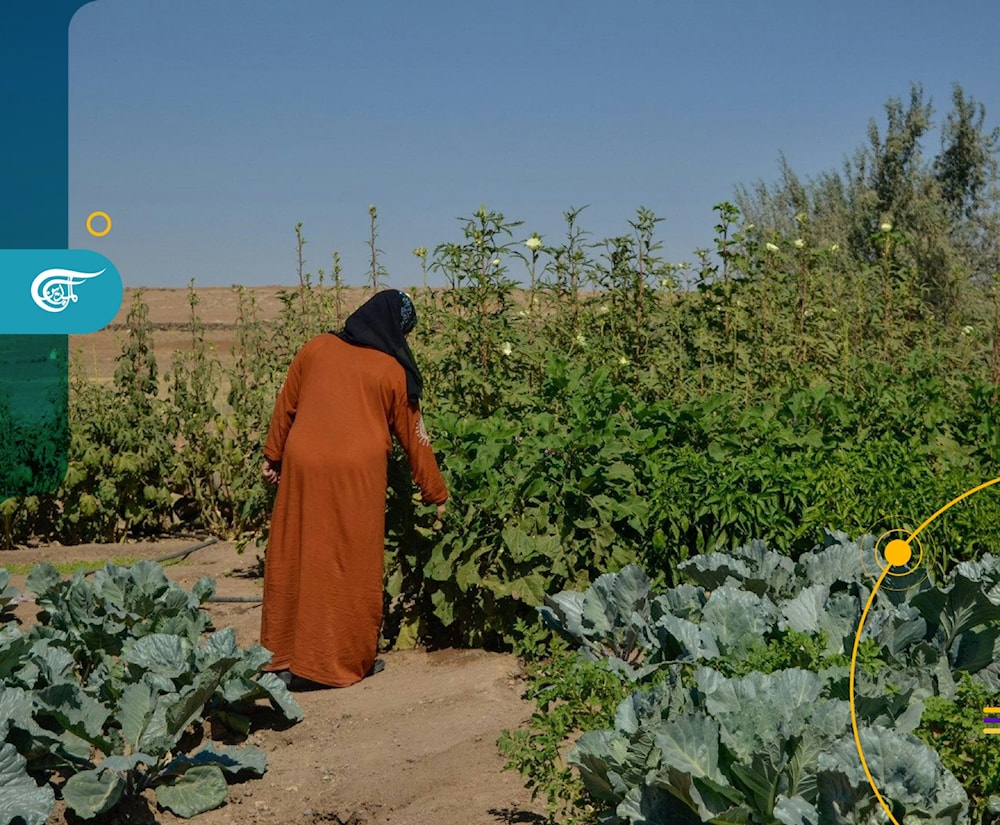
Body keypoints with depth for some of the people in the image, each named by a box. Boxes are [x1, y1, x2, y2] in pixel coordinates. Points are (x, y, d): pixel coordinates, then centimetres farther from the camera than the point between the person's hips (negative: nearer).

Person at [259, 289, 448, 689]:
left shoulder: (317, 348, 10)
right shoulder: (393, 371, 3)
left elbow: (285, 406, 13)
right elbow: (413, 436, 8)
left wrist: (273, 455, 21)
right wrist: (436, 494, 16)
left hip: (302, 465, 3)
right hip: (357, 474, -3)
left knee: (294, 560, 10)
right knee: (352, 566, 7)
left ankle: (284, 658, 17)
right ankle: (347, 659, 14)